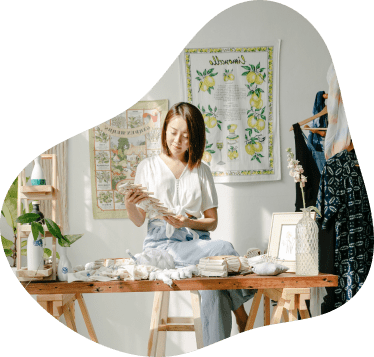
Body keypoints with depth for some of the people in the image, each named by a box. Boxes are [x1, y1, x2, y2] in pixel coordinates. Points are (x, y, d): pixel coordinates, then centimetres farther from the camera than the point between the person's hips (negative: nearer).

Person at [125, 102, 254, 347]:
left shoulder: (201, 170, 16)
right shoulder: (148, 167, 11)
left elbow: (212, 222, 14)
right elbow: (139, 221, 7)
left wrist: (189, 223, -8)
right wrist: (129, 205, -16)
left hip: (195, 241, 3)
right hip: (162, 244, -2)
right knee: (224, 248, -32)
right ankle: (241, 314, -17)